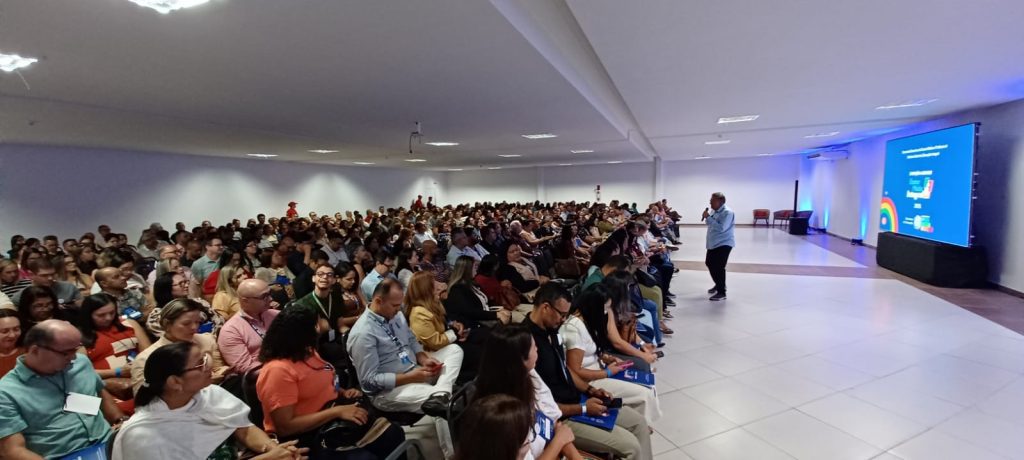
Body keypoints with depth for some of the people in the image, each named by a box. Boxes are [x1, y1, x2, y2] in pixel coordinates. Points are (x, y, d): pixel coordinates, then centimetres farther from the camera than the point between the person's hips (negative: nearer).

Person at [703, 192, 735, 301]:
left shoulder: (727, 212, -20)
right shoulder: (715, 211, 8)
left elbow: (721, 228, -29)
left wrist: (708, 217, -26)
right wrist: (707, 218, -2)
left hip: (724, 244, -10)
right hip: (714, 243, 10)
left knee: (719, 267, -13)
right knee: (709, 263, 20)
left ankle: (721, 293, -3)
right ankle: (718, 285, 40)